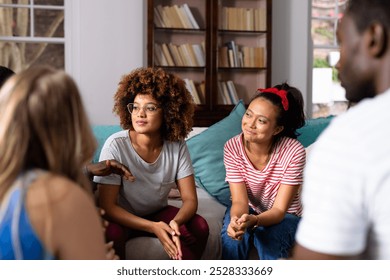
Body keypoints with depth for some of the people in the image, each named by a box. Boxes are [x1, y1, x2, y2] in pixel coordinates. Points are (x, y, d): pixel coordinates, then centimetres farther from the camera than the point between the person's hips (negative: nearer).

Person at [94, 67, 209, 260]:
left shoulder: (177, 146, -15)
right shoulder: (116, 145, -24)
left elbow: (190, 199, -14)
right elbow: (107, 206, -24)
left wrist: (176, 221, -38)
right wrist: (153, 227, -36)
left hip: (157, 214, 3)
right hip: (121, 217, -3)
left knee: (199, 227, -21)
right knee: (111, 234, -35)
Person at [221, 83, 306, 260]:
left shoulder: (294, 152, -27)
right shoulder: (232, 148, -20)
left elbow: (279, 210, -24)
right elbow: (239, 201, -22)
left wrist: (254, 221, -47)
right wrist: (236, 219, -48)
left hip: (283, 216, -1)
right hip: (246, 210, 2)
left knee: (269, 239, -33)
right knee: (232, 235, -30)